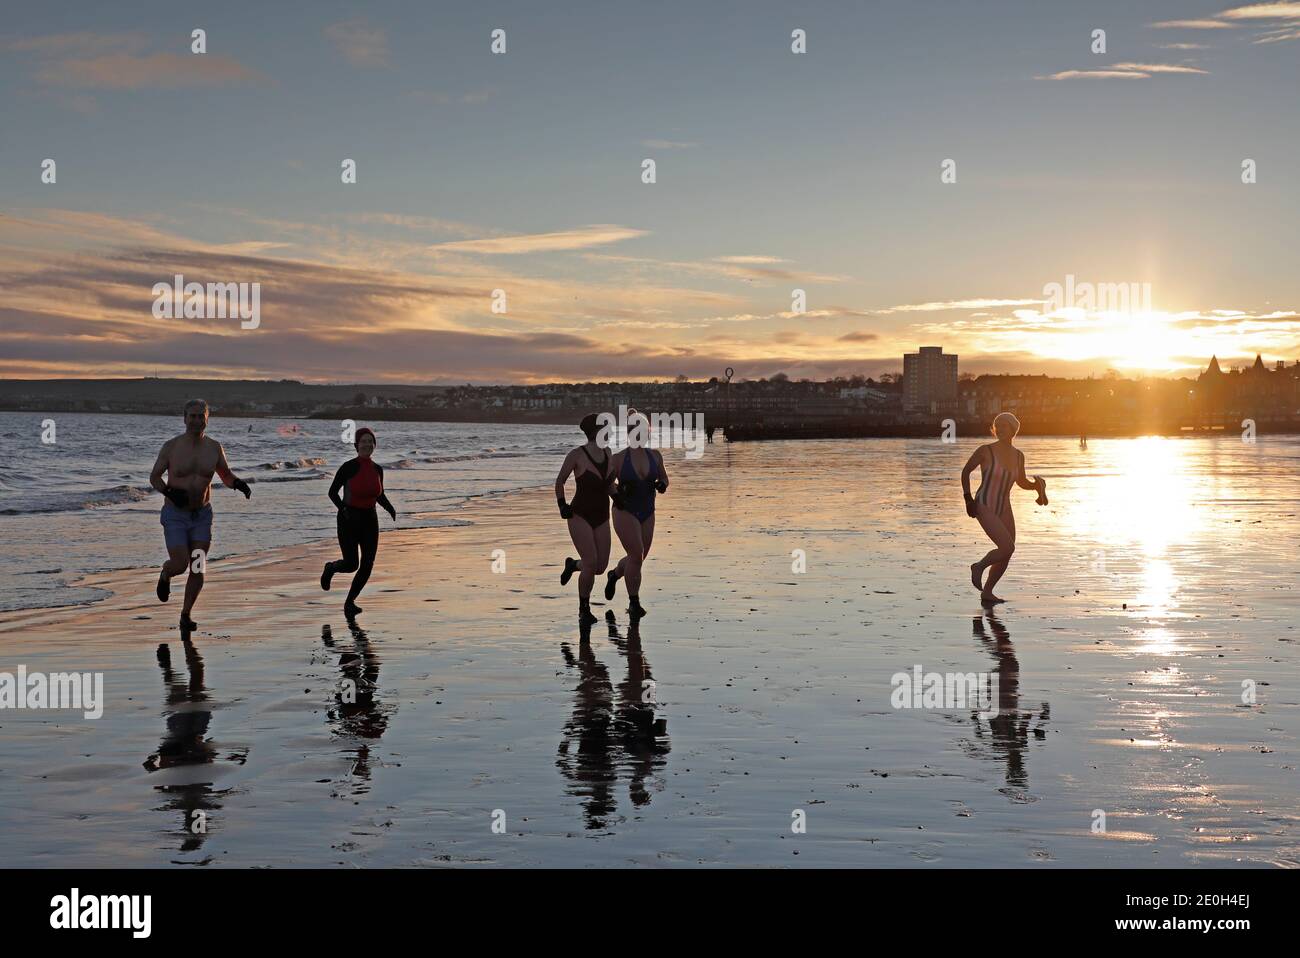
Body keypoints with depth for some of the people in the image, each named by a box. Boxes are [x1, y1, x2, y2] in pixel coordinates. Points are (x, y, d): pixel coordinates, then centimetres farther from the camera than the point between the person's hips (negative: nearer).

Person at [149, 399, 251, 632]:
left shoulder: (214, 447, -2)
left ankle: (186, 615, 17)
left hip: (202, 516, 3)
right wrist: (169, 492, -21)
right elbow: (154, 477, -1)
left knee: (198, 569, -1)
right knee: (180, 565, -12)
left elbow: (226, 475, 9)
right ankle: (165, 575, 25)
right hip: (175, 515, -3)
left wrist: (239, 483, -14)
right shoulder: (171, 446, -10)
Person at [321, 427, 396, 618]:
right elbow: (332, 492, -8)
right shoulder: (348, 467, -15)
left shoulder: (378, 469, 2)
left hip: (370, 521, 4)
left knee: (367, 564, -6)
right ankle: (331, 568, 30)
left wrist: (391, 509, -5)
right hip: (348, 520, -4)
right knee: (351, 565, -7)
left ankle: (350, 602, 12)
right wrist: (344, 509, -25)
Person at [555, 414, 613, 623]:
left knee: (600, 567, 4)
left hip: (601, 518, 6)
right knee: (591, 564, -17)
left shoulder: (607, 453, 6)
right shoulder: (577, 454, -10)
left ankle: (573, 565, 37)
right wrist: (562, 505, -8)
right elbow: (559, 482, 1)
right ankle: (584, 609, 3)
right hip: (580, 517, -6)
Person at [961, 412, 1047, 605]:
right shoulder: (985, 450, -13)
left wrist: (1038, 485, -3)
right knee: (1008, 548, -19)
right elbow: (966, 471, 0)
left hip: (1004, 509, 7)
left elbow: (1022, 482, 18)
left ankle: (986, 592, 28)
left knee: (1006, 554, 9)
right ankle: (979, 567, 8)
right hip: (984, 507, -7)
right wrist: (968, 499, -8)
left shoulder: (1018, 456, 3)